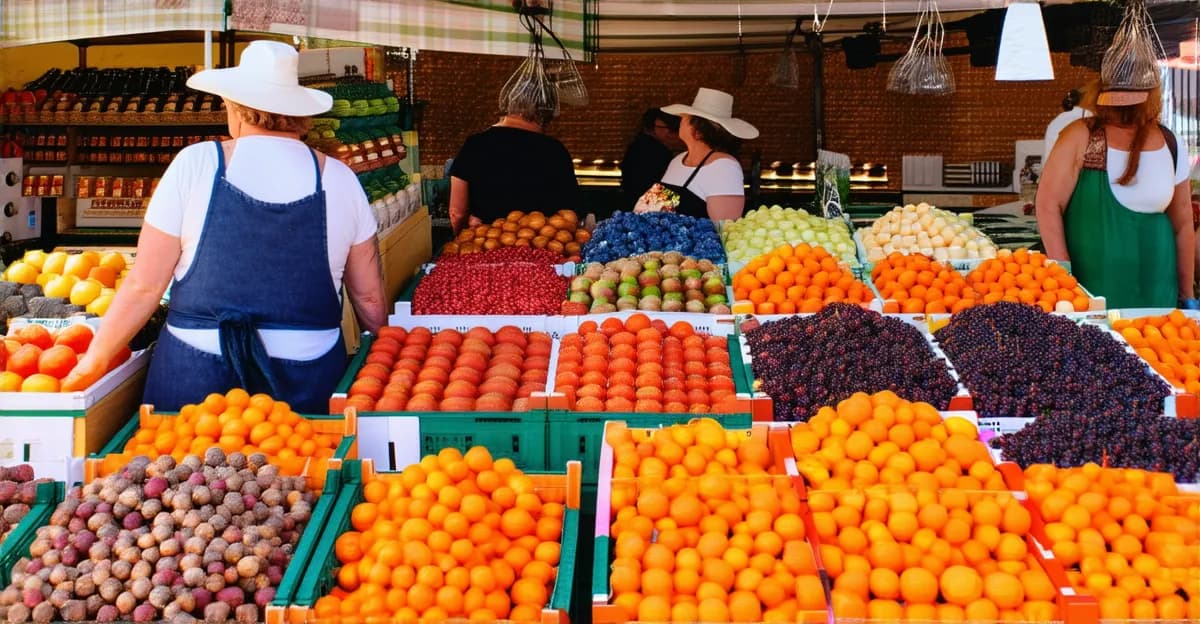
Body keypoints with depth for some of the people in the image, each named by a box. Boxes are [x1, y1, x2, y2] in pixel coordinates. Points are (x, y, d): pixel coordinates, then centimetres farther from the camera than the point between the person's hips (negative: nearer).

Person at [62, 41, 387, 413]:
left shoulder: (195, 164, -4)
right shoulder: (339, 179, 2)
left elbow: (144, 285, -4)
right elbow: (369, 298, 7)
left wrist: (93, 362, 8)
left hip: (194, 380, -1)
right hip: (308, 379, 2)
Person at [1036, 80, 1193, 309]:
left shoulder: (1171, 145, 5)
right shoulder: (1081, 137, -7)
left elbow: (1182, 224, 12)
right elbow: (1048, 205, -10)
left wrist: (1187, 294, 14)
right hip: (1090, 285, -3)